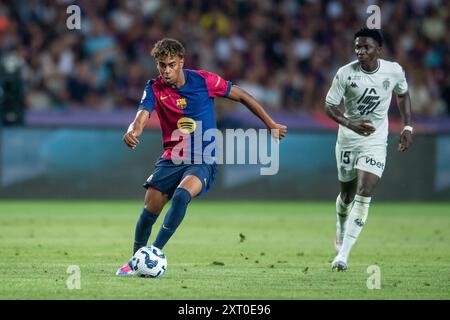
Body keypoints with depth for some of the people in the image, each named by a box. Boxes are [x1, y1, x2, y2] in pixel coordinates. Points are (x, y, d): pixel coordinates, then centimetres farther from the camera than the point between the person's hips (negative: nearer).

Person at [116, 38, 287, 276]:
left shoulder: (203, 80, -8)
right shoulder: (154, 89, -4)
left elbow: (241, 96, 3)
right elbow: (142, 116, -21)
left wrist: (271, 125, 5)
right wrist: (133, 132, -46)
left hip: (203, 161, -3)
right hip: (172, 158, 3)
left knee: (181, 195, -31)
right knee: (150, 208, -7)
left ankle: (156, 251, -25)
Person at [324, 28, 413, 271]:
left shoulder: (394, 71, -8)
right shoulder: (345, 73, -14)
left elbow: (402, 94, 12)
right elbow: (329, 105, -9)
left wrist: (407, 127, 5)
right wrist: (351, 124, -26)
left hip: (375, 142, 0)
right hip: (347, 141, 0)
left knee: (364, 194, -15)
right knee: (347, 194, 13)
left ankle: (343, 254, -17)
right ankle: (341, 231, 46)